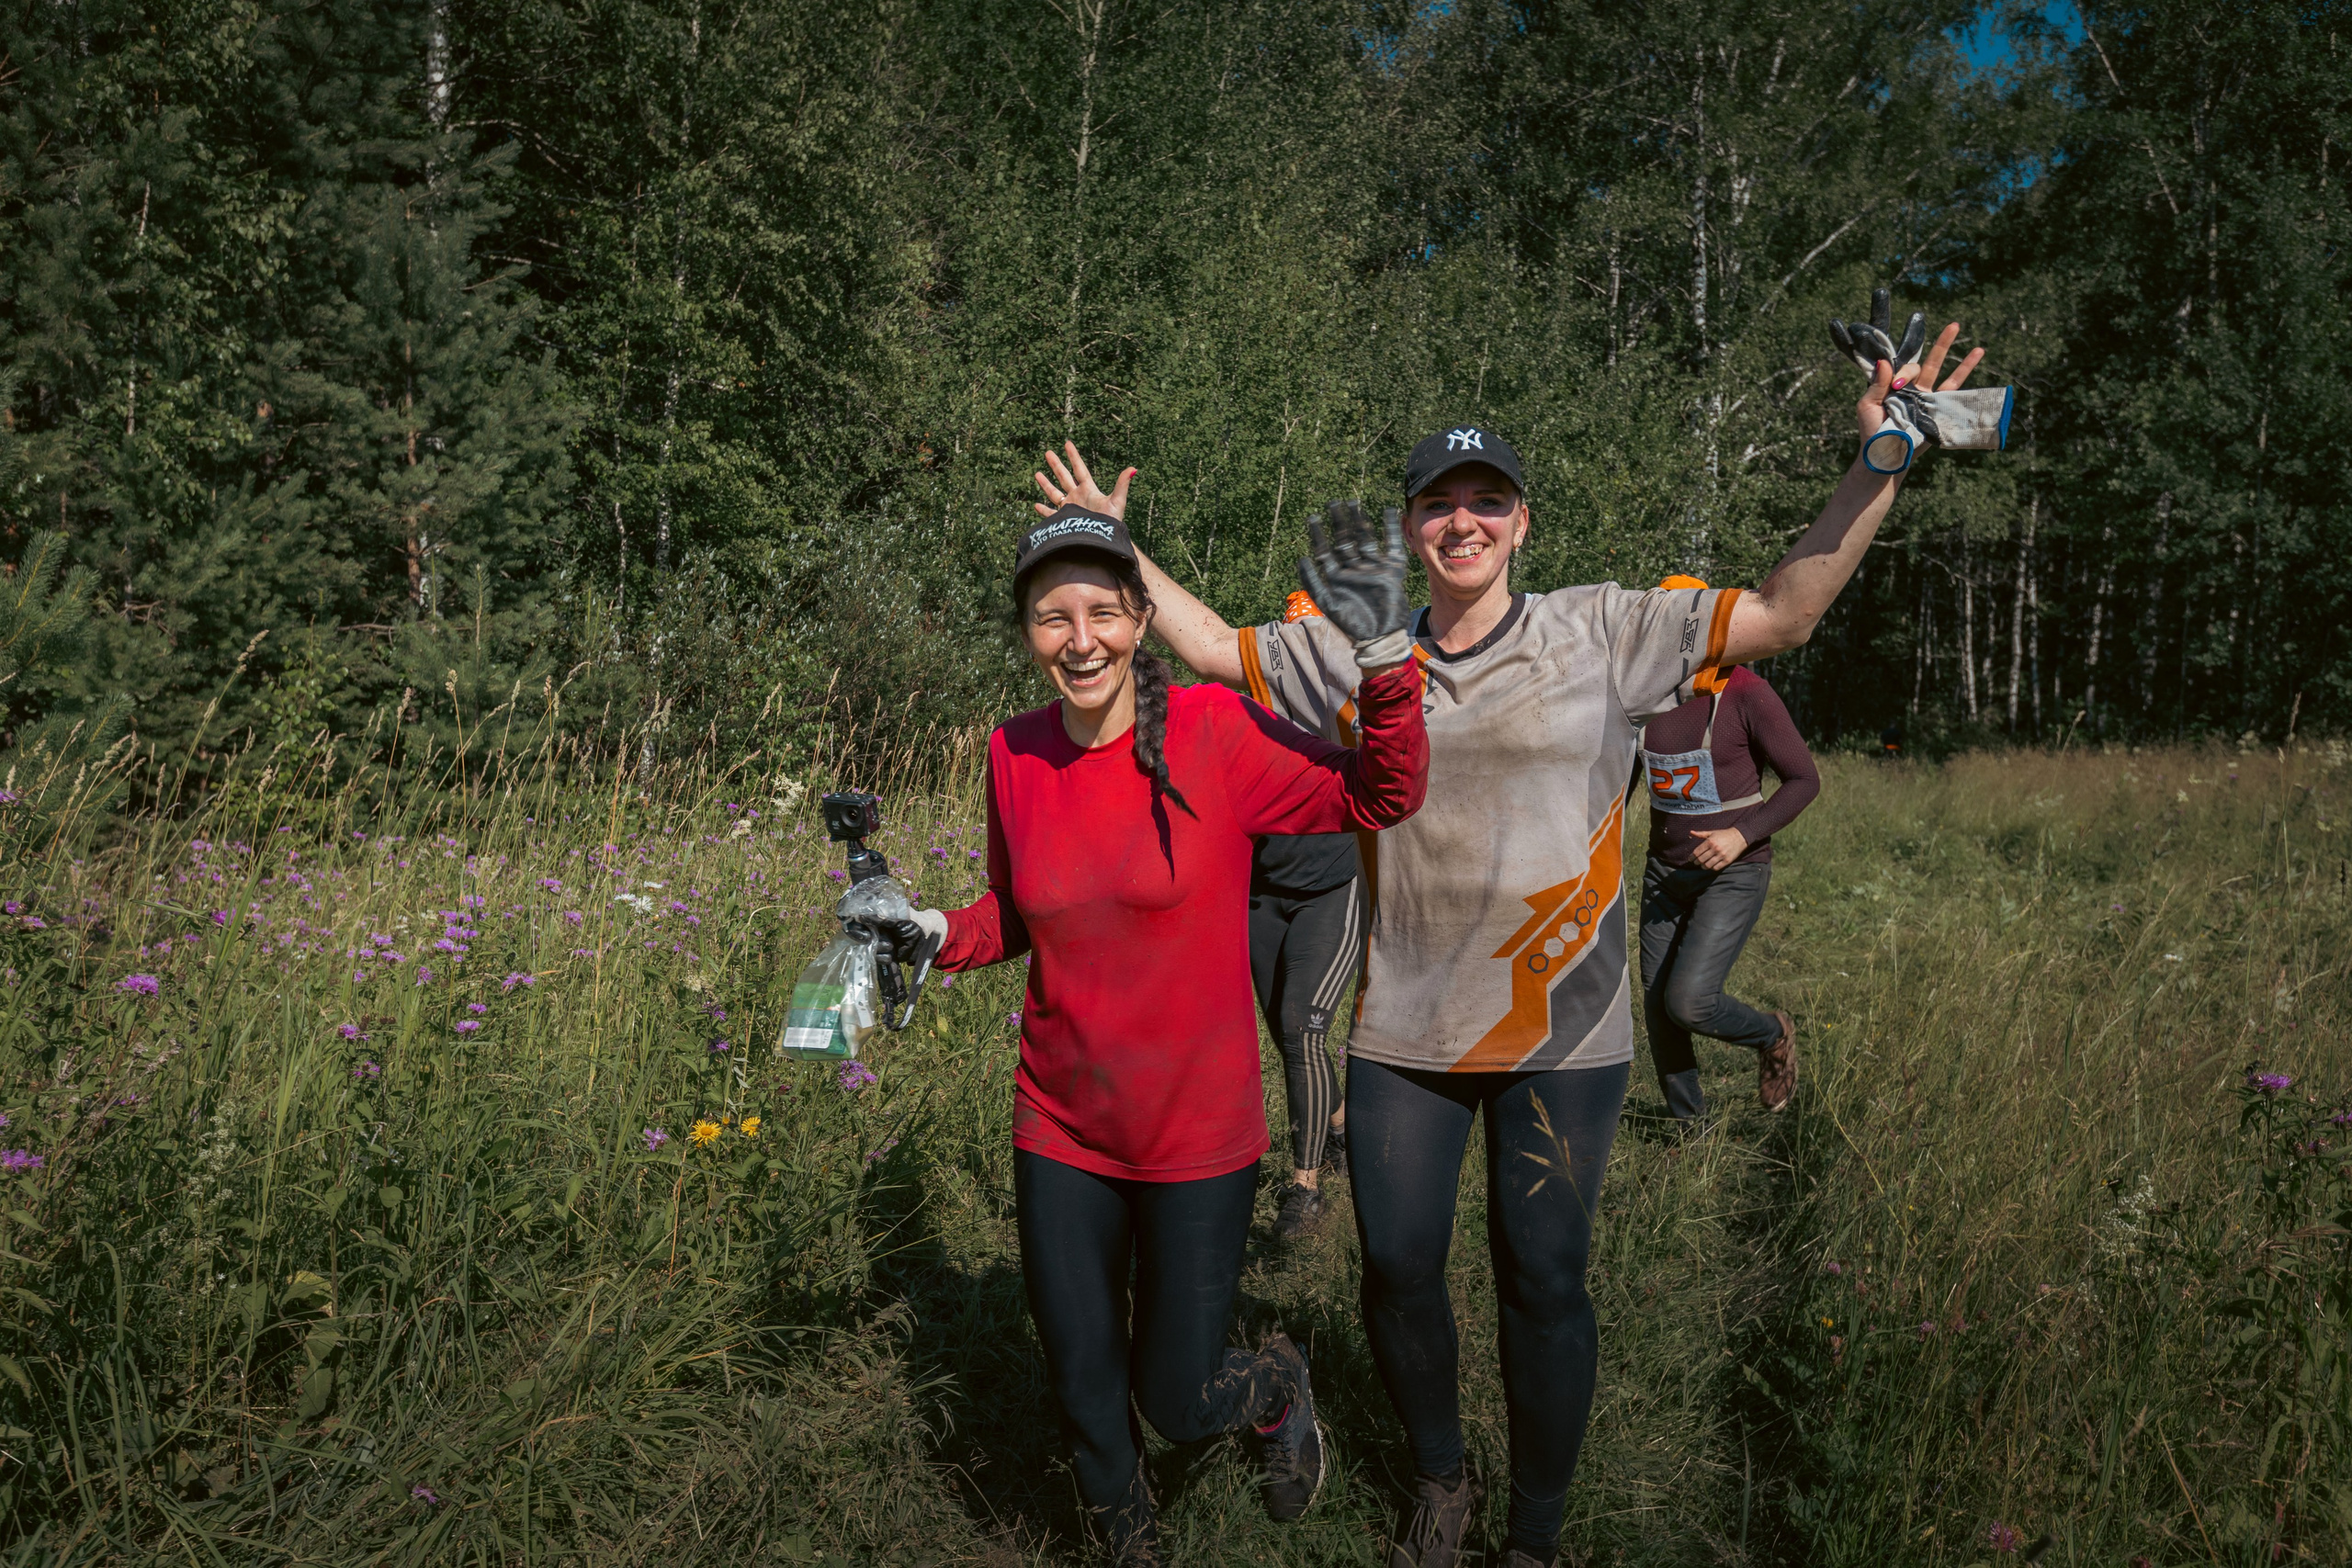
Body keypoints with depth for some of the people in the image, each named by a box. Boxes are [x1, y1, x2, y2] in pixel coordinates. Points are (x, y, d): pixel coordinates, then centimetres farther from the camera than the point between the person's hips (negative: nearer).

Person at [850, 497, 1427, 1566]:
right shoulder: (1015, 754, -4)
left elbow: (1382, 798, -13)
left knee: (1180, 1406, 11)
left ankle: (1276, 1383, 46)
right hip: (1060, 1134, 3)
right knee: (1086, 1401, 17)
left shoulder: (1212, 730, -15)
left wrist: (1382, 657, -26)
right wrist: (931, 935, -9)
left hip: (1197, 1136, -3)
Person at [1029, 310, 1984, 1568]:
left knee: (1542, 1280, 6)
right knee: (1397, 1266, 10)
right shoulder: (1359, 655, 5)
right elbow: (1215, 648, 14)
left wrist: (1878, 463, -13)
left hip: (1559, 1031, -2)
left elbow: (1782, 615, -5)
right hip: (1403, 1029, 3)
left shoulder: (1603, 632, -2)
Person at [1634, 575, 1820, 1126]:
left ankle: (1772, 1037, 15)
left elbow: (1805, 779, -11)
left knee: (1688, 1002, -18)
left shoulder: (1747, 695, -16)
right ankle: (1689, 1127, 26)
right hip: (1665, 873, 6)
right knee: (1657, 1008, 5)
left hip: (1734, 875, -5)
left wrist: (1743, 835, -23)